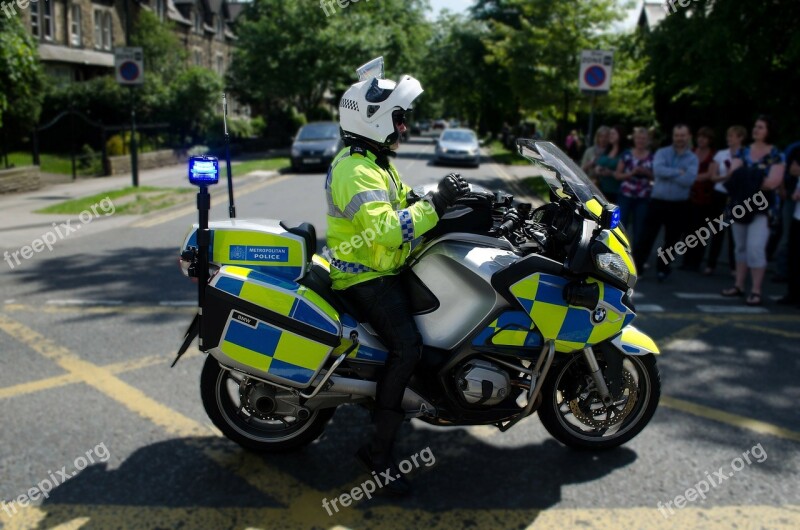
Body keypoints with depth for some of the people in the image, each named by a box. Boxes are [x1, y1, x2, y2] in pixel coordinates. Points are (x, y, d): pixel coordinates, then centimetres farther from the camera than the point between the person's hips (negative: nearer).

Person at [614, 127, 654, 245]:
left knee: (639, 227, 4)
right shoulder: (626, 154, 3)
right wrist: (631, 173, -13)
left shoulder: (652, 157, 4)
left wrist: (646, 172, -10)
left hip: (643, 197, 1)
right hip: (626, 194, 0)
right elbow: (617, 175, 3)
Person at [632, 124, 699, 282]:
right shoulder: (662, 152, 3)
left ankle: (663, 268, 23)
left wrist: (667, 174, -12)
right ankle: (635, 267, 6)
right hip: (658, 201, -1)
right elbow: (658, 170, -17)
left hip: (678, 205, 1)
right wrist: (678, 172, -14)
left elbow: (689, 180, -15)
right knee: (647, 235, -1)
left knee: (671, 239, 9)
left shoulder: (692, 158, 2)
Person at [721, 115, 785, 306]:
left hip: (761, 207, -5)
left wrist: (750, 183, -9)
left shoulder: (776, 155, -4)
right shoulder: (743, 152, 9)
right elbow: (733, 174, -2)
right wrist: (752, 181, -18)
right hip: (740, 205, 5)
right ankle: (739, 286, 21)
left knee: (755, 248, -13)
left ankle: (756, 290, -5)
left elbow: (773, 181, -15)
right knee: (741, 247, 12)